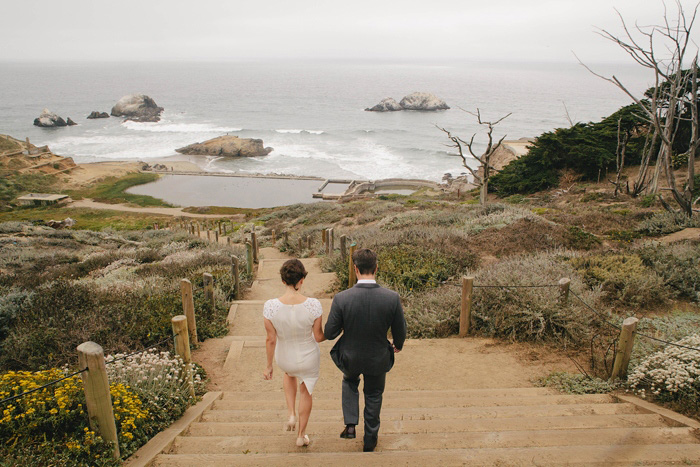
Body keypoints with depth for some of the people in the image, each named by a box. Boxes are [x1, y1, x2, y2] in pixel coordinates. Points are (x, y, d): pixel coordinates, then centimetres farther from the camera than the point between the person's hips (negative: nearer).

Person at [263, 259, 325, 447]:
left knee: (290, 373, 40)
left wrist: (269, 366, -2)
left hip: (284, 358, 1)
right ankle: (301, 435, 44)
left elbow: (271, 340, -17)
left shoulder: (270, 306, -28)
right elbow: (318, 337, -18)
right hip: (309, 358, -1)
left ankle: (292, 415, 30)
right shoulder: (313, 305, -30)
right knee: (306, 391, 29)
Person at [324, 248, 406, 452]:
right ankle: (370, 440, 42)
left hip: (350, 358, 0)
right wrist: (398, 345, 15)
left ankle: (350, 425, 28)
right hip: (378, 359, 1)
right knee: (373, 396, 26)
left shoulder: (341, 299, -25)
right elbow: (400, 331, -8)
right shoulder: (392, 298, -22)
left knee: (349, 382, 35)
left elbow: (330, 334, -16)